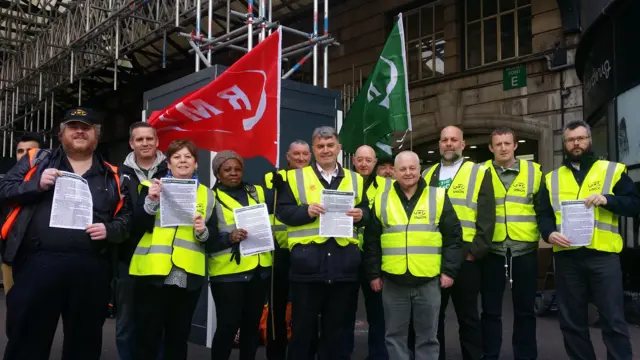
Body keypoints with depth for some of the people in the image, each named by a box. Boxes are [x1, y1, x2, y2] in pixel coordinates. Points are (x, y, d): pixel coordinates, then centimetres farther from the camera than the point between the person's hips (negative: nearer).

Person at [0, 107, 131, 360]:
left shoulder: (112, 176, 12)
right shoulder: (37, 159, 10)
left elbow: (127, 216, 13)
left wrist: (110, 230, -7)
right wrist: (36, 184, -9)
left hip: (90, 269, 2)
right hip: (37, 263, -1)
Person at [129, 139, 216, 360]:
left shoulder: (207, 194, 11)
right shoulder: (153, 186, 6)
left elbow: (214, 234, 10)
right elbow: (137, 227, -2)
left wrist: (203, 231, -11)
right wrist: (150, 201, -17)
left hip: (189, 275, 2)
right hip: (153, 272, -2)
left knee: (178, 336, 11)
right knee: (147, 336, 1)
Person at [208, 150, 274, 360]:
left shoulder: (257, 192, 12)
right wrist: (228, 238, -22)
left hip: (259, 269, 5)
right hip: (228, 272, -4)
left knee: (252, 324, 13)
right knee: (228, 325, -3)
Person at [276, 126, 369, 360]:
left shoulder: (355, 180, 13)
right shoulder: (296, 177, 4)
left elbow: (366, 210, 14)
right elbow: (282, 211, -2)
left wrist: (361, 215, -8)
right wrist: (306, 211, -17)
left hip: (343, 264, 3)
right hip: (308, 262, -2)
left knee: (336, 325, 14)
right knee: (302, 324, 8)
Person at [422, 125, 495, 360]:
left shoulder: (479, 173, 2)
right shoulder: (427, 175, 14)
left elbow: (486, 217, -5)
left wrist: (475, 251, -12)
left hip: (464, 257, -4)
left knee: (467, 316, 7)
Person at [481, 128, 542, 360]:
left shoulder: (533, 171, 5)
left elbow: (543, 208, 10)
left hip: (525, 250, 1)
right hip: (492, 250, -1)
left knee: (525, 309, 11)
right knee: (491, 310, 7)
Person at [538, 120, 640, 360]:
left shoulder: (613, 170, 8)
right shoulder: (552, 178, 14)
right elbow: (544, 214, 9)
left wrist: (607, 200, -15)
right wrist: (549, 233, -11)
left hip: (603, 254, -2)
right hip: (566, 256, 3)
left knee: (613, 320, 1)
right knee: (571, 321, 10)